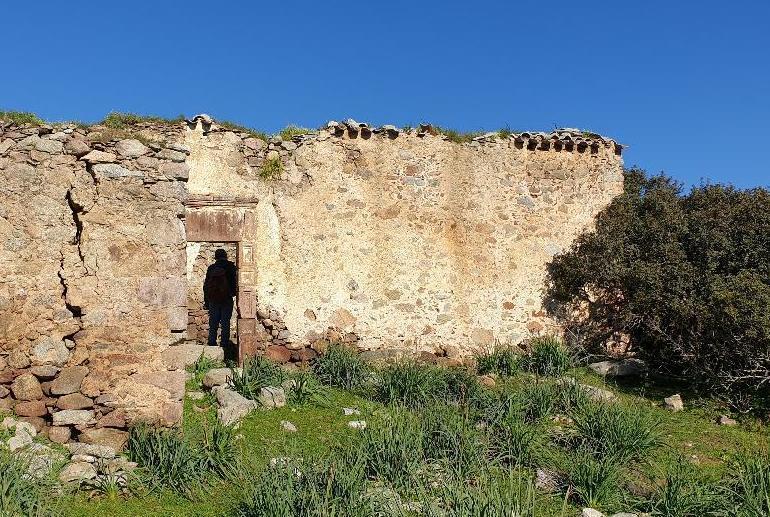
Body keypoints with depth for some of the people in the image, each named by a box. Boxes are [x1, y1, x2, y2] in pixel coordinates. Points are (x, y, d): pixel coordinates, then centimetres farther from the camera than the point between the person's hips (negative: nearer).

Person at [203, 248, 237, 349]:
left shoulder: (211, 268, 4)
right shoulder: (231, 268, -3)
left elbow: (206, 286, 7)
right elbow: (235, 284, -6)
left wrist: (206, 302, 13)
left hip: (213, 300, 2)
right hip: (227, 300, -2)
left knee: (213, 325, 8)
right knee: (225, 325, 1)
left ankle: (212, 345, 7)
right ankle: (224, 345, -1)